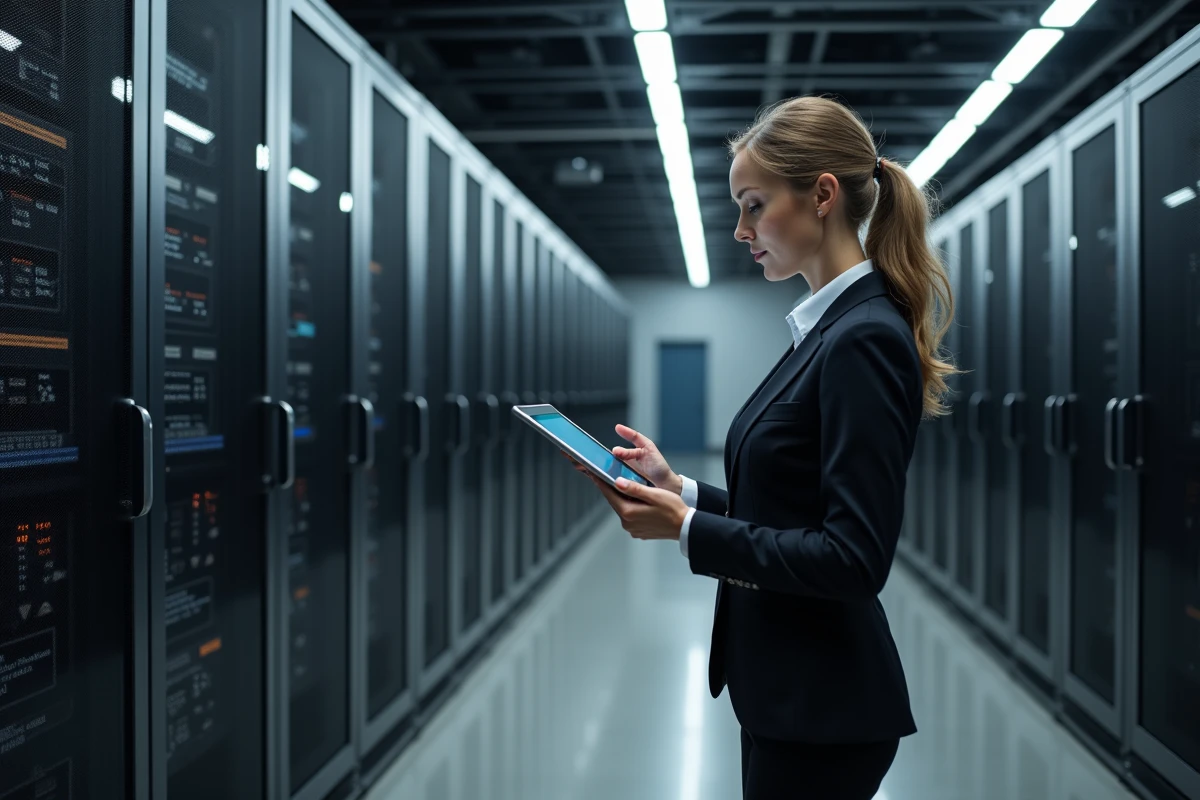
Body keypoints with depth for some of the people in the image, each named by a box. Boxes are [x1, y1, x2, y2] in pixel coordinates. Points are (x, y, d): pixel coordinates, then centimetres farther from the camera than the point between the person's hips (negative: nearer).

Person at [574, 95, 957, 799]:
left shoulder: (865, 339, -20)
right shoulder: (830, 327, 10)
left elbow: (854, 557, -24)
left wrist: (688, 529, -21)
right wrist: (682, 490, 6)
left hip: (822, 706, -10)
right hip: (790, 689, 10)